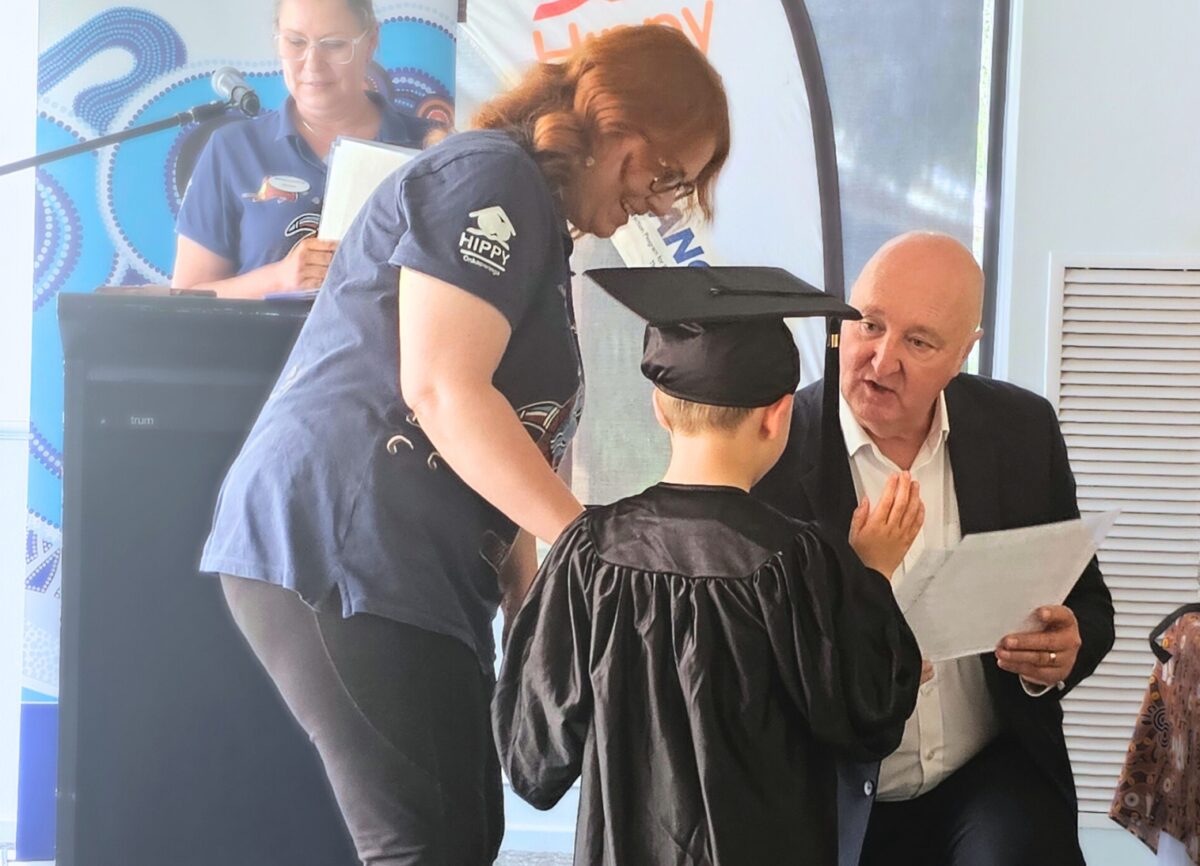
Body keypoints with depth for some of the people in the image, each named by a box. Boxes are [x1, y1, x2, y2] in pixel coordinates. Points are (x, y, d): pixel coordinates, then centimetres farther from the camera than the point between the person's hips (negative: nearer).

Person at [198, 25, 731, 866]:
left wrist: (532, 599, 13)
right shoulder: (491, 178, -8)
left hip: (417, 567, 10)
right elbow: (441, 389, -19)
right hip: (341, 548, -10)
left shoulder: (539, 226, 23)